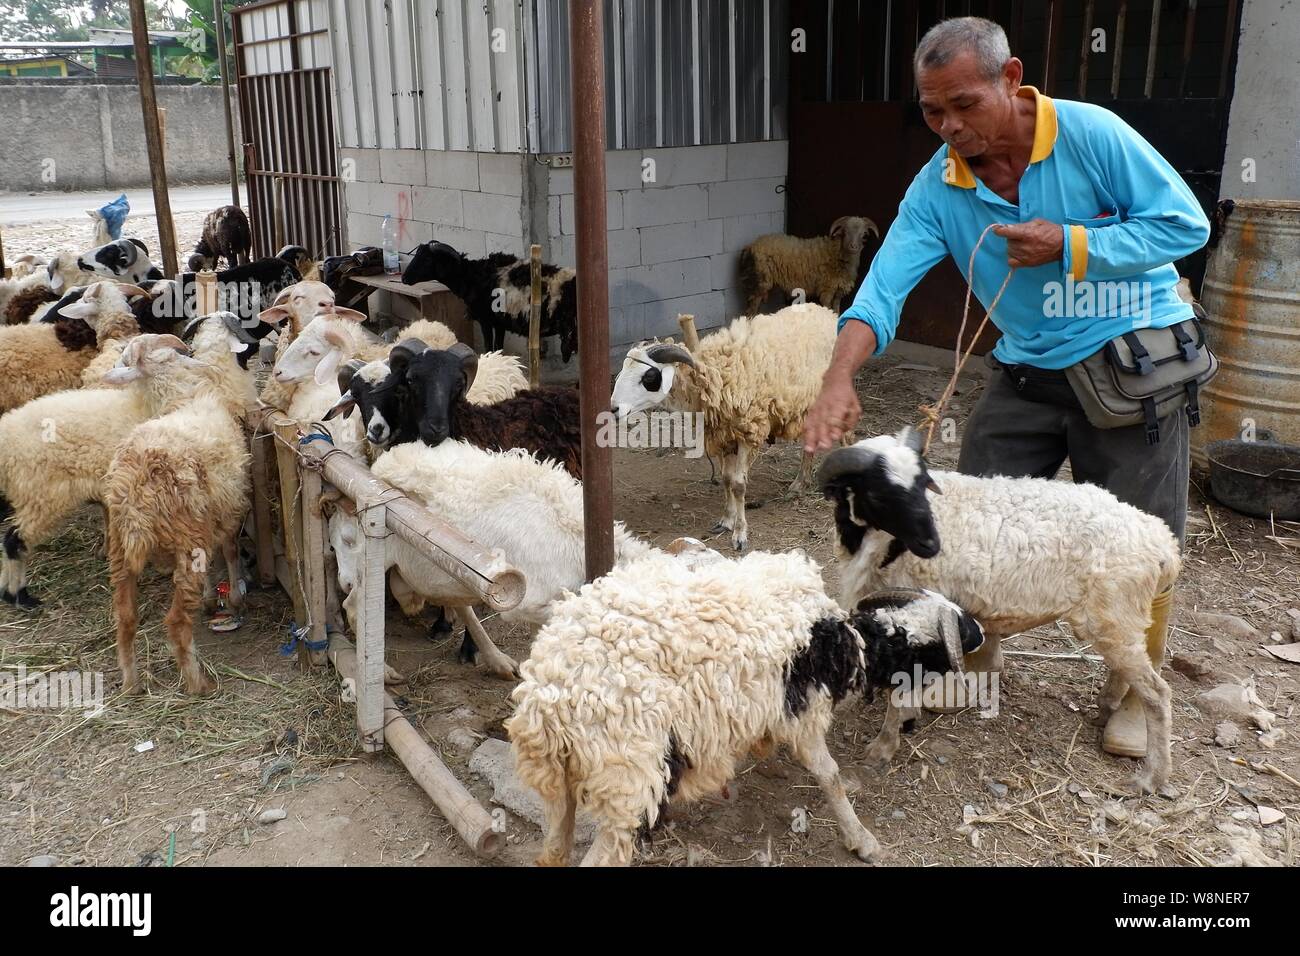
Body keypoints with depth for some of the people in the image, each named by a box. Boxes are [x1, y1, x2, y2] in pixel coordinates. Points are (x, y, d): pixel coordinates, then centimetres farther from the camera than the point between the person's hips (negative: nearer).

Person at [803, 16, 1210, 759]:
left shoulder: (1091, 134, -19)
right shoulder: (938, 188, -9)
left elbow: (1187, 224, -14)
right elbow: (885, 285, -19)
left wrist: (1069, 245, -25)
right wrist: (841, 379, -36)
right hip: (1028, 372, 4)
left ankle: (1138, 694, 24)